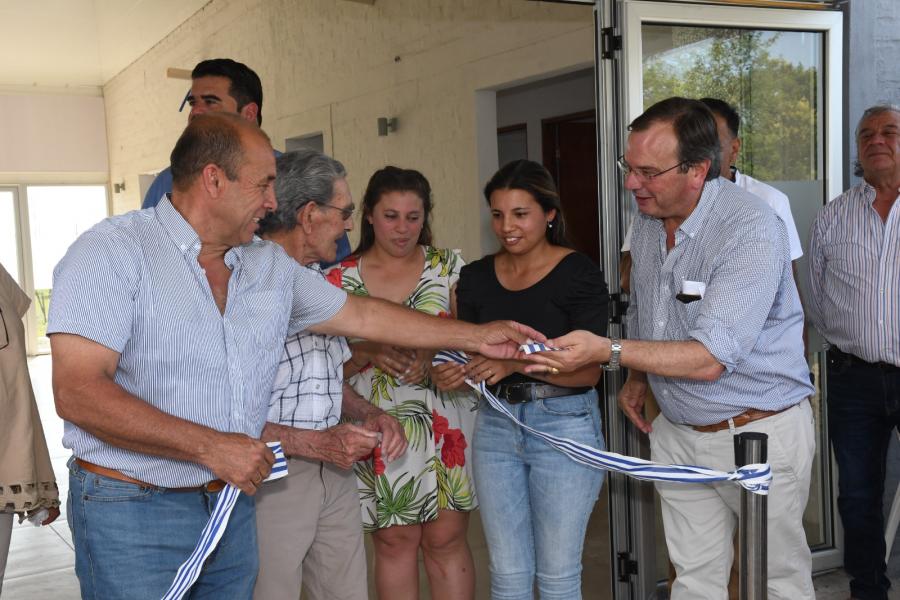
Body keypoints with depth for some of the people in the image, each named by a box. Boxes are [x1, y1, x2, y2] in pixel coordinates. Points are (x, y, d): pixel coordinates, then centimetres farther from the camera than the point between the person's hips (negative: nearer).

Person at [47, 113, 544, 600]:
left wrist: (477, 337, 21)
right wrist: (212, 447, -23)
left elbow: (363, 316, 19)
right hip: (131, 512, -6)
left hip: (234, 502, 6)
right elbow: (76, 392, -22)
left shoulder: (270, 265, 9)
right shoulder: (112, 251, -13)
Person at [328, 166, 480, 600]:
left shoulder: (448, 266, 5)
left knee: (446, 539, 4)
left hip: (446, 423, 0)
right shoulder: (342, 278, 3)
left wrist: (433, 356, -17)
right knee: (394, 540, 8)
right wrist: (368, 353, -18)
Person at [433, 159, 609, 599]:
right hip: (496, 426, 4)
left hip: (564, 424, -4)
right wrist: (450, 374, -14)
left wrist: (517, 362, -27)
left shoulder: (579, 274, -9)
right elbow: (465, 355, 9)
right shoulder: (476, 277, 5)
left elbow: (588, 371, -13)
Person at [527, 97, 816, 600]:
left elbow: (710, 358, -28)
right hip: (678, 434, 7)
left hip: (758, 430, -6)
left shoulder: (753, 228, -23)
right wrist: (638, 377, 10)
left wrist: (607, 351, -32)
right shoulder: (648, 221, 2)